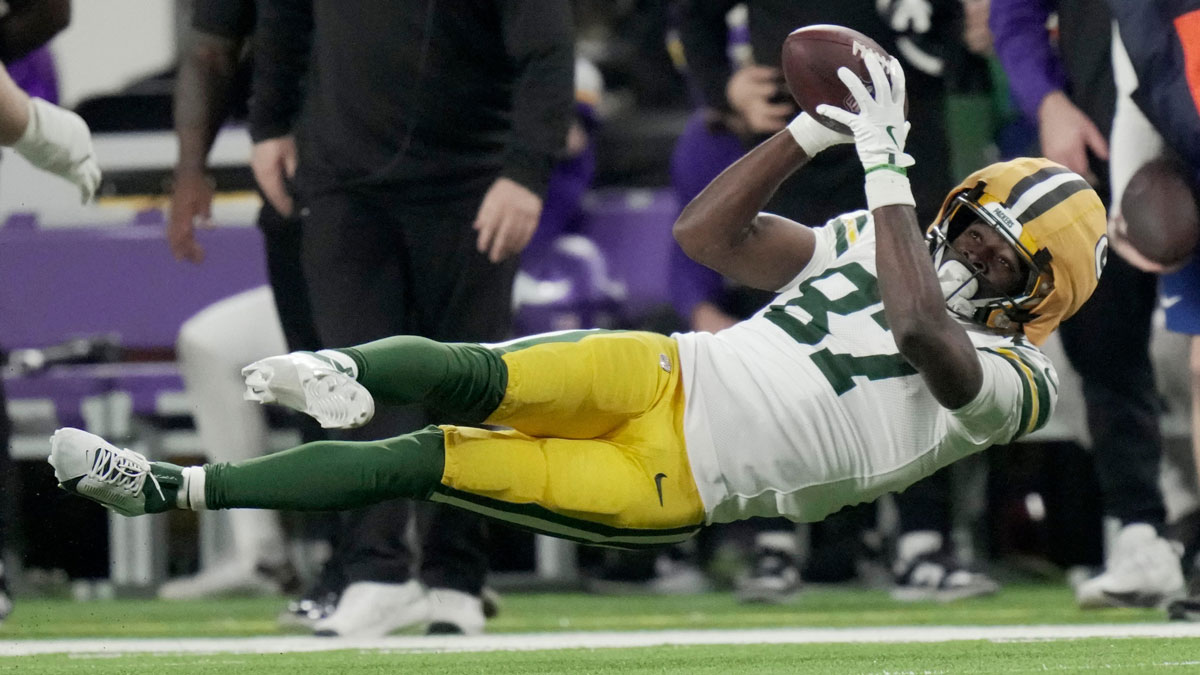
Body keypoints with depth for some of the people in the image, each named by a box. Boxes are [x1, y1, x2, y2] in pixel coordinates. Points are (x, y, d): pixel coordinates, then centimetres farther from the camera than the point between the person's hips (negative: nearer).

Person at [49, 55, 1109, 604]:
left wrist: (887, 165, -23)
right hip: (663, 377, 5)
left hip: (677, 485, -5)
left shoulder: (1005, 384, -3)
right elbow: (706, 231, 17)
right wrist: (814, 129, 7)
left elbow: (917, 326, -26)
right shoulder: (874, 244, 18)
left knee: (430, 464, -16)